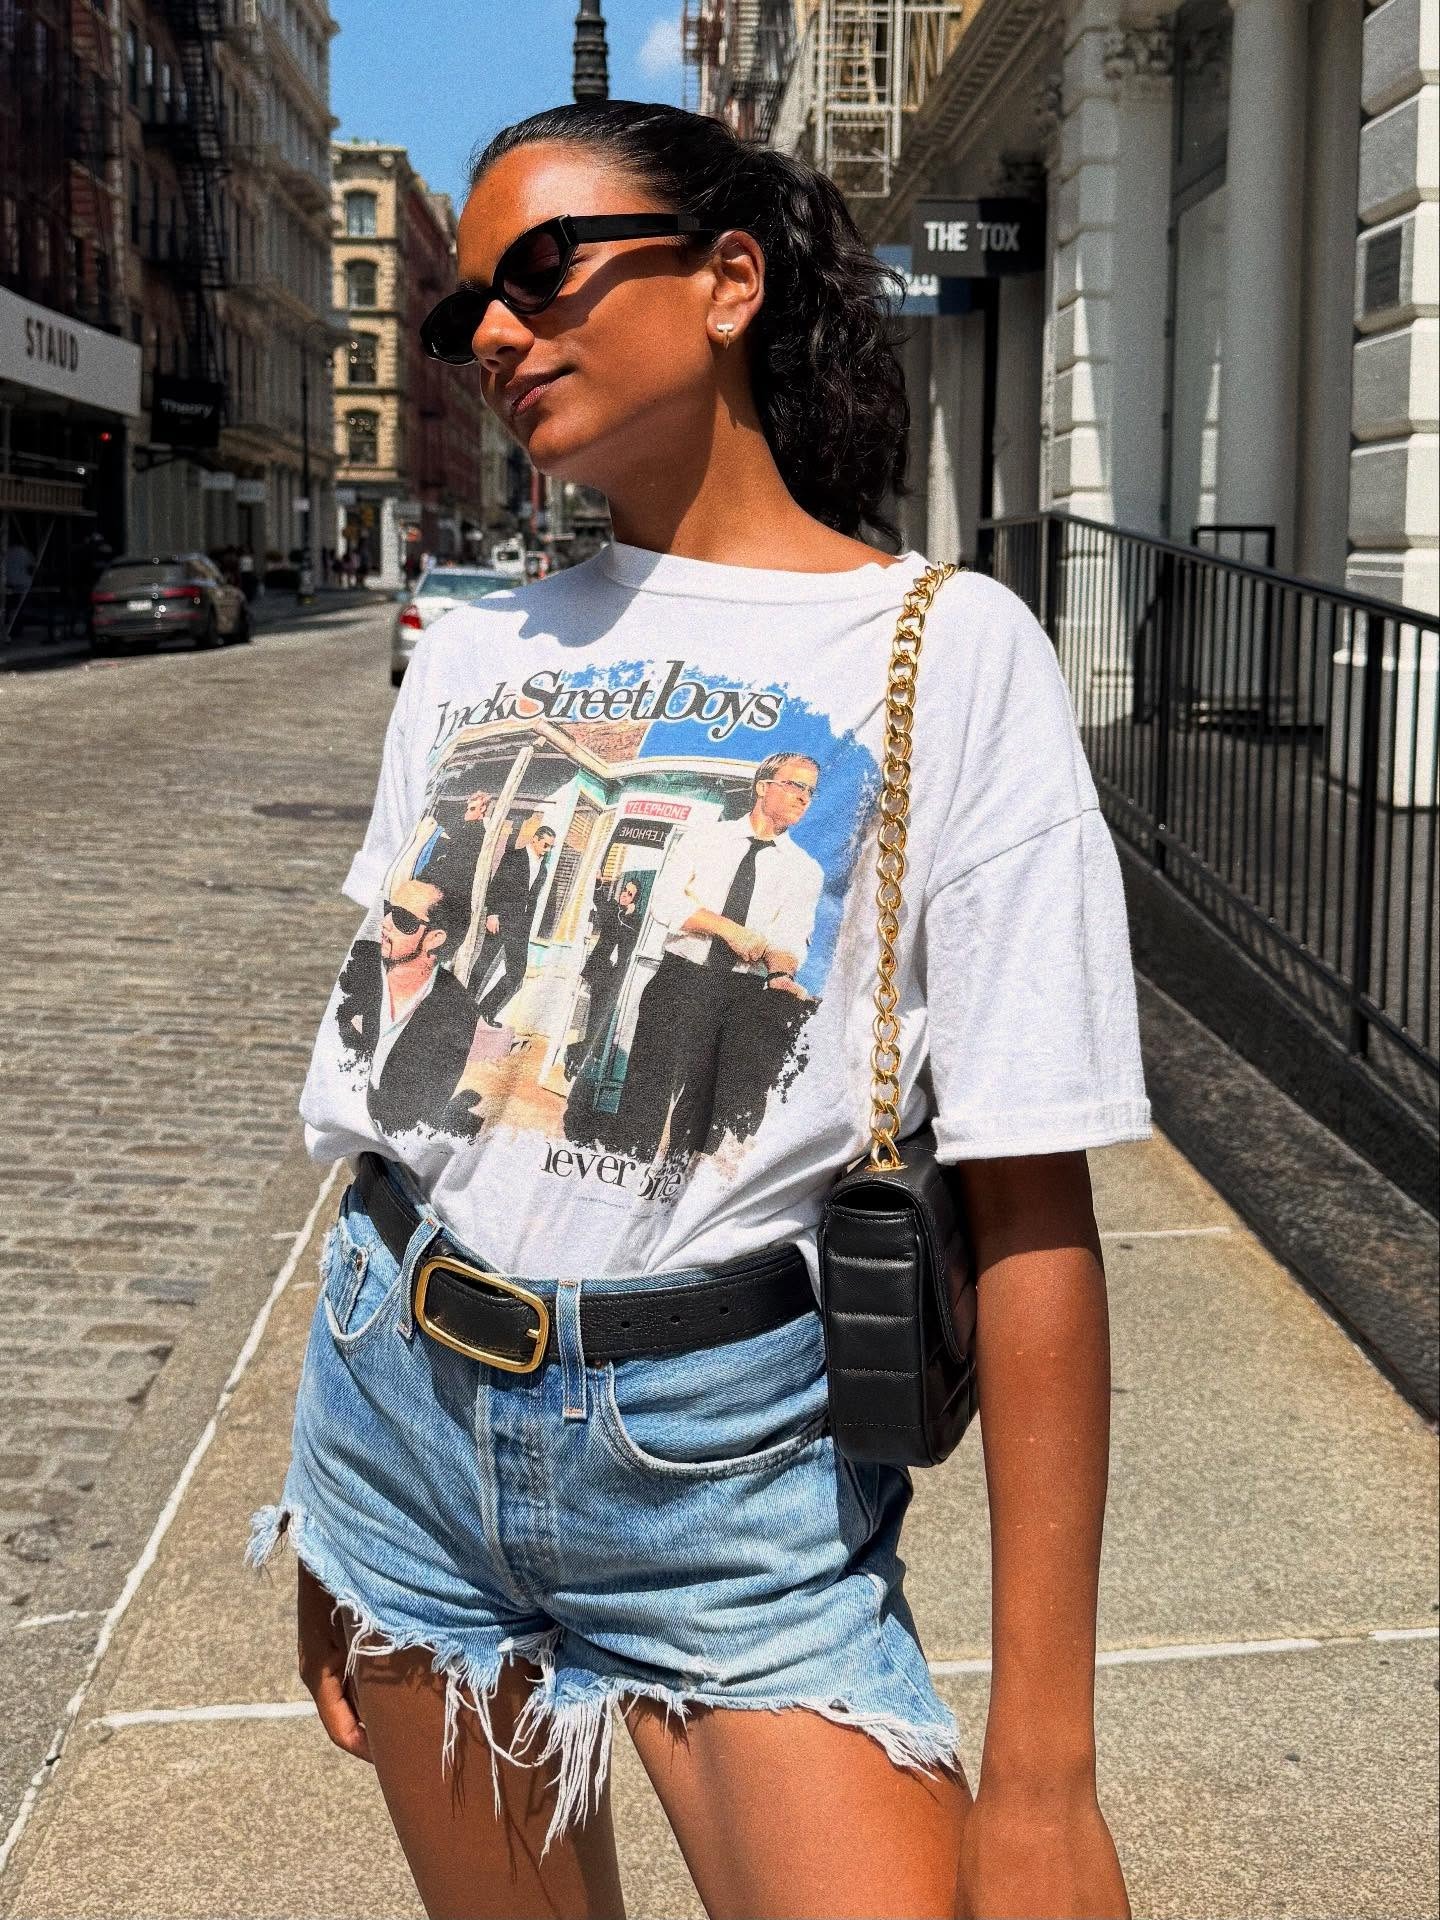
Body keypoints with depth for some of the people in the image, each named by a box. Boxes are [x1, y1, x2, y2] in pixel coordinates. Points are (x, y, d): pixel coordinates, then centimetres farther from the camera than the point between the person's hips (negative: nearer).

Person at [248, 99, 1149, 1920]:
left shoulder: (944, 652, -9)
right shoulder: (470, 660, 7)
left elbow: (1033, 1208, -13)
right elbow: (379, 1083, 11)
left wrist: (1041, 1765, -15)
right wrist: (330, 1517, 13)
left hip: (725, 1465, -4)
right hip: (399, 1407, 5)